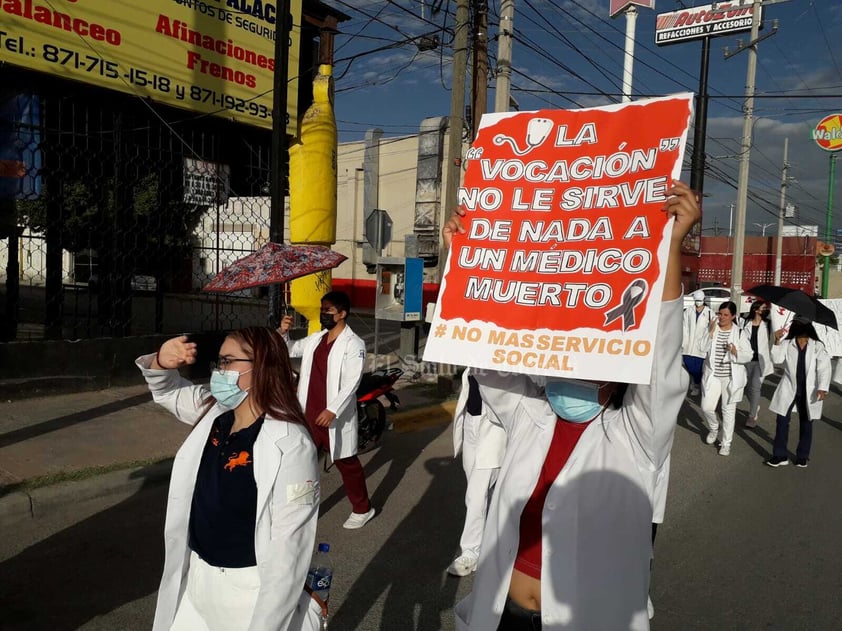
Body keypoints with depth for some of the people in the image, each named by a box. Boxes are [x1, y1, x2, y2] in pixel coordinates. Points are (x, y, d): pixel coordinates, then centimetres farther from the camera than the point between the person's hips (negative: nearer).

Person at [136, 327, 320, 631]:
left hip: (250, 590, -7)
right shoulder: (215, 412, -2)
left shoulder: (290, 445, -26)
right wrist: (162, 363, -10)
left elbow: (288, 547, -24)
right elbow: (168, 390, 14)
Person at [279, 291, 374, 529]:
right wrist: (283, 332, 0)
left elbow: (352, 382, -19)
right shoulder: (315, 339, 9)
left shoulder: (353, 344, -13)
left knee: (347, 464, 9)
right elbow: (290, 350, 20)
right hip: (309, 414, 7)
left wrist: (332, 410, -26)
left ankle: (362, 509, 28)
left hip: (335, 417, -6)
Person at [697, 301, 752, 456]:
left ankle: (726, 443, 18)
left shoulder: (740, 333, -4)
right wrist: (711, 331, -19)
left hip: (731, 378, -1)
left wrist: (735, 352, -25)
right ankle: (713, 429, 29)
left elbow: (748, 356, -5)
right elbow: (702, 348, -11)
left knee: (729, 410, 6)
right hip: (712, 375, 2)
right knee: (707, 407, -3)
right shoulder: (711, 329, 1)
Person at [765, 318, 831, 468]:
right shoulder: (787, 344, 1)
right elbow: (776, 359, -12)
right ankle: (780, 455, 8)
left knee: (806, 424, 10)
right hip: (788, 389, 0)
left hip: (808, 392, 0)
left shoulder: (818, 346, -2)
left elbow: (824, 368, -8)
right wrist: (777, 341, -21)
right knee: (782, 421, -1)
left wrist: (822, 388, -19)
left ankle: (802, 456, 24)